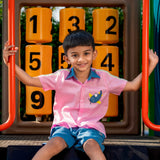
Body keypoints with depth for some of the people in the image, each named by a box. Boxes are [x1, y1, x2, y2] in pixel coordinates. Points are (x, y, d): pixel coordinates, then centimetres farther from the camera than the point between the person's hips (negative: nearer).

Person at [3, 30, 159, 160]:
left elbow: (133, 86, 10)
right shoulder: (61, 77, 3)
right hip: (64, 125, 0)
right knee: (54, 144, -31)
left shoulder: (104, 78, 5)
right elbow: (30, 80, 4)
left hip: (91, 126, 0)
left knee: (92, 145, -35)